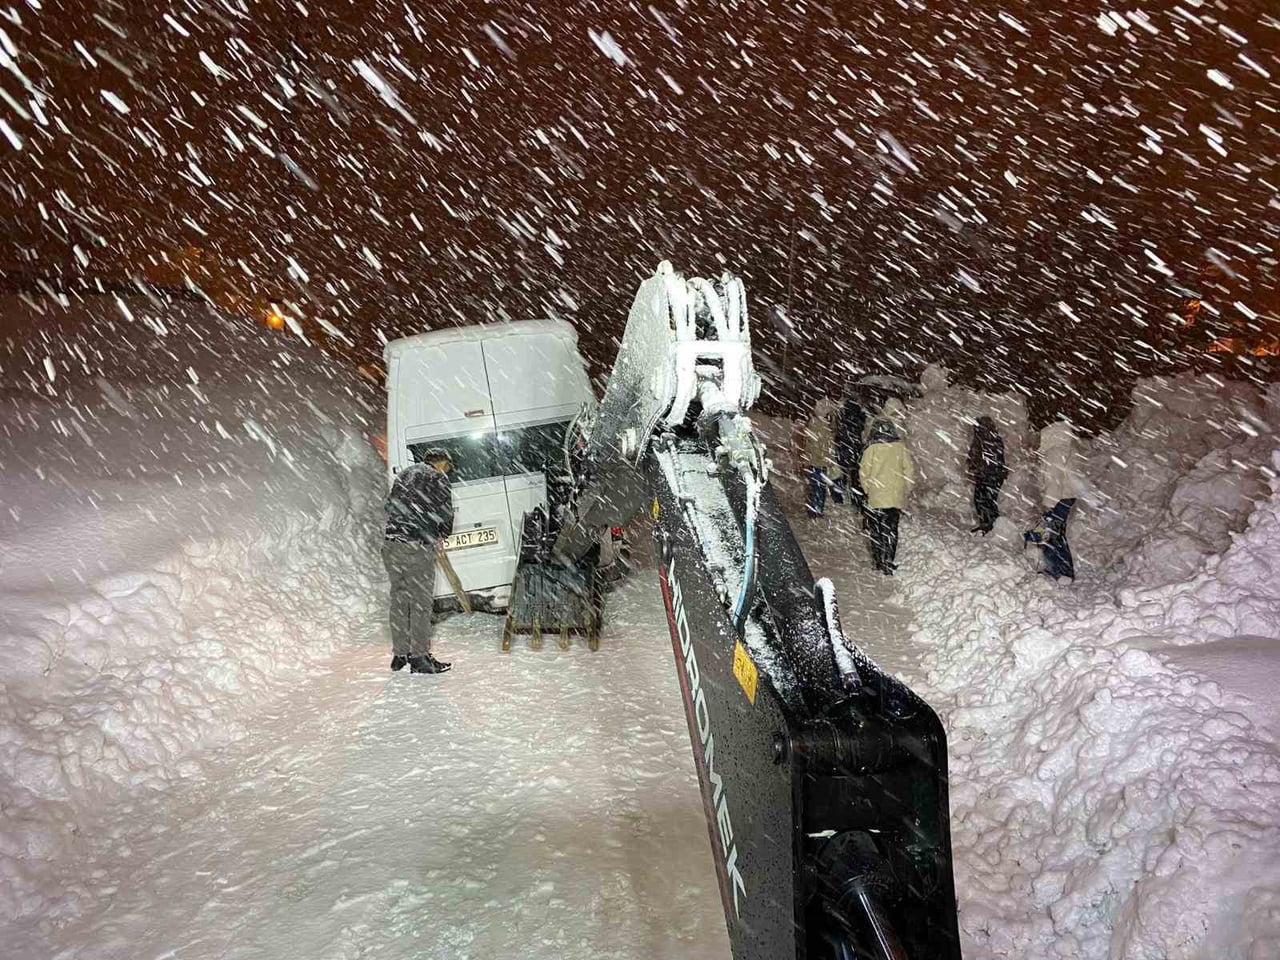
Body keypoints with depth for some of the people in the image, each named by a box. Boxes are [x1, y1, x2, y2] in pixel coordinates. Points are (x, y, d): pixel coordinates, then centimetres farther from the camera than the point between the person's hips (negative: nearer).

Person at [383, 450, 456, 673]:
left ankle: (400, 654, 19)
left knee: (399, 600, 13)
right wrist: (441, 536, 13)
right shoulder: (438, 477, -1)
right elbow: (445, 513, -6)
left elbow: (389, 505, 24)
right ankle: (419, 657, 3)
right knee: (421, 602, 0)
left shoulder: (404, 473, 21)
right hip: (418, 547, -7)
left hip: (391, 544, 7)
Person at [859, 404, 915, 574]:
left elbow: (864, 473, -6)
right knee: (891, 530, 11)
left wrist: (868, 489, 10)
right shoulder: (901, 447, -6)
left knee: (875, 530, 13)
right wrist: (905, 490, 11)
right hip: (896, 497, 2)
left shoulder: (871, 449, -11)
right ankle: (888, 564, 10)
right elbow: (909, 470, -2)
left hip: (875, 498, -2)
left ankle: (878, 562, 18)